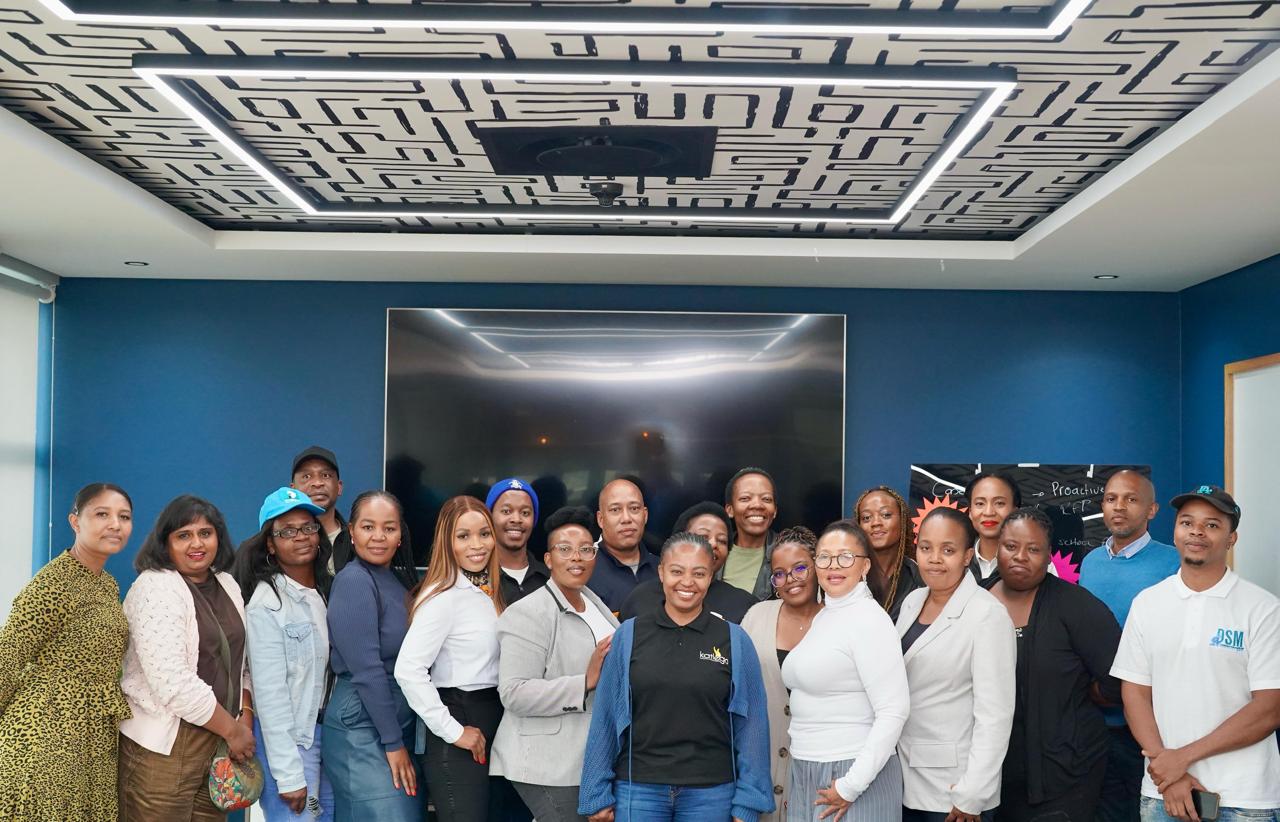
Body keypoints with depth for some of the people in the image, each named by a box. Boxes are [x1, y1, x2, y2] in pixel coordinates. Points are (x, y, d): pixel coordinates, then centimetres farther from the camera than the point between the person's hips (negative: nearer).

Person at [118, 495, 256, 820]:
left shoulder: (228, 585, 11)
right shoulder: (155, 589, -13)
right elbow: (173, 683, -21)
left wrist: (245, 720, 0)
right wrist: (232, 730, -14)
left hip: (217, 738, 7)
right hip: (163, 744, -7)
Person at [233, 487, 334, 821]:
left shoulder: (326, 591, 8)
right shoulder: (267, 603, -14)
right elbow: (270, 694, -16)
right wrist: (288, 774, -17)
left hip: (329, 733, 7)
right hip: (288, 738, -7)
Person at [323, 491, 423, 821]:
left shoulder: (396, 580, 10)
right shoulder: (353, 581, -14)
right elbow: (367, 670, -18)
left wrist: (400, 738, 9)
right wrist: (393, 743, -16)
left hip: (397, 725, 8)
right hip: (362, 729, -8)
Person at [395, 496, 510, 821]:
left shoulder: (490, 591, 9)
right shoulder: (444, 596, -16)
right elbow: (408, 670, -25)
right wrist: (452, 731, -20)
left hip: (496, 726, 8)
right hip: (460, 743, -8)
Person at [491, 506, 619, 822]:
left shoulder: (596, 604, 12)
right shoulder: (527, 614, -14)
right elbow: (514, 693, -22)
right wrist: (586, 682, -27)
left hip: (591, 761, 8)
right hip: (548, 767, -8)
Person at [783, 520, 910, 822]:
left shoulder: (869, 619, -13)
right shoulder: (822, 616, 11)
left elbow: (893, 712, -19)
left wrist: (851, 786, -18)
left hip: (853, 773, -7)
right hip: (806, 774, 7)